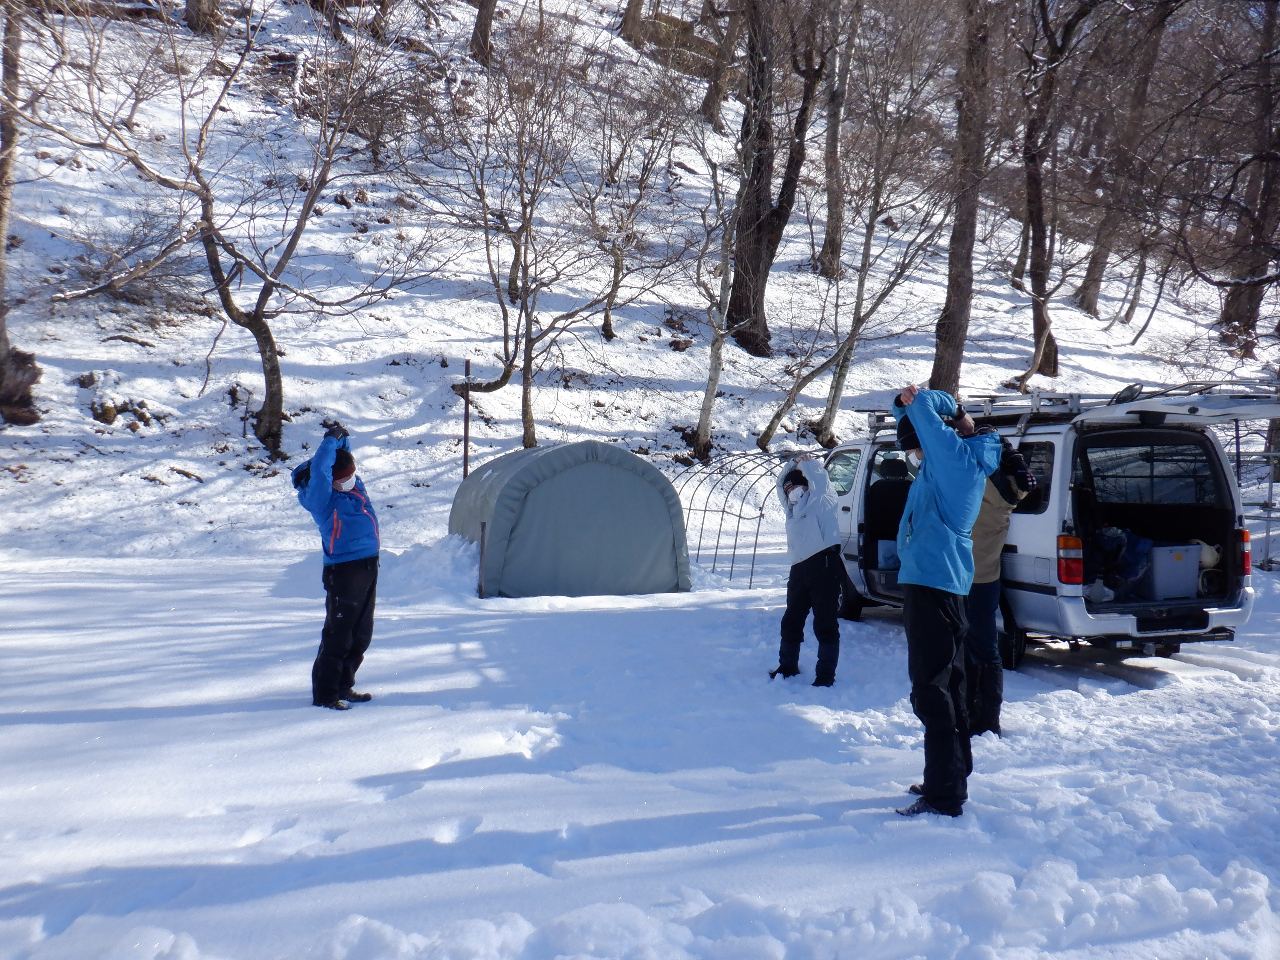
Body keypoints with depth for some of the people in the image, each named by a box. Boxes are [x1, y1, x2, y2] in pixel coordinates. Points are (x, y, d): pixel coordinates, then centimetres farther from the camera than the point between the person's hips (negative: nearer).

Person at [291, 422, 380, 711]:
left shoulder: (355, 486, 11)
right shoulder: (322, 498, -9)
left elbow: (344, 457, 25)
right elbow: (318, 469, -25)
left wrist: (343, 438, 7)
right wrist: (331, 440, -15)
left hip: (368, 567, 8)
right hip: (344, 571, -8)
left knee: (361, 635, 15)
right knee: (338, 636, -4)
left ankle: (343, 686, 28)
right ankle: (324, 693, 6)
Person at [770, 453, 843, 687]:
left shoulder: (820, 501, 6)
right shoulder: (792, 509, 24)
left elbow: (820, 481, -6)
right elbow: (781, 484, 29)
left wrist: (807, 463, 7)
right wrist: (792, 465, 19)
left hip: (823, 565, -8)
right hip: (799, 569, 8)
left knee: (825, 624, -7)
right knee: (791, 623, 15)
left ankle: (825, 676, -3)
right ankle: (787, 668, 28)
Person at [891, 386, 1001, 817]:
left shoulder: (955, 458, -11)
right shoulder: (941, 465, 16)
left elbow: (925, 409, -15)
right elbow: (913, 412, 25)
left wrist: (921, 402, 4)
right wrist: (907, 403, 6)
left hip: (932, 583, -11)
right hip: (940, 582, 11)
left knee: (931, 689, -9)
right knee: (946, 684, 17)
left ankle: (944, 796, -6)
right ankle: (953, 779, 30)